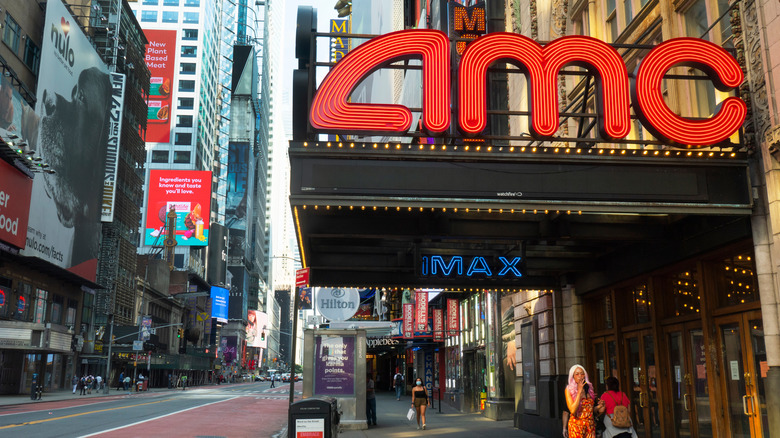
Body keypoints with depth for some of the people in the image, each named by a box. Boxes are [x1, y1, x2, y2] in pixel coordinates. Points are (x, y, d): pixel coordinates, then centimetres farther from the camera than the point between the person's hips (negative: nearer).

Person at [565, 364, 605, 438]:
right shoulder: (569, 390, -4)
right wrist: (579, 391, -15)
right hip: (576, 425, -4)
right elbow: (573, 410, -17)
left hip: (590, 425, 4)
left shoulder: (589, 388, 9)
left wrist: (598, 406, 0)